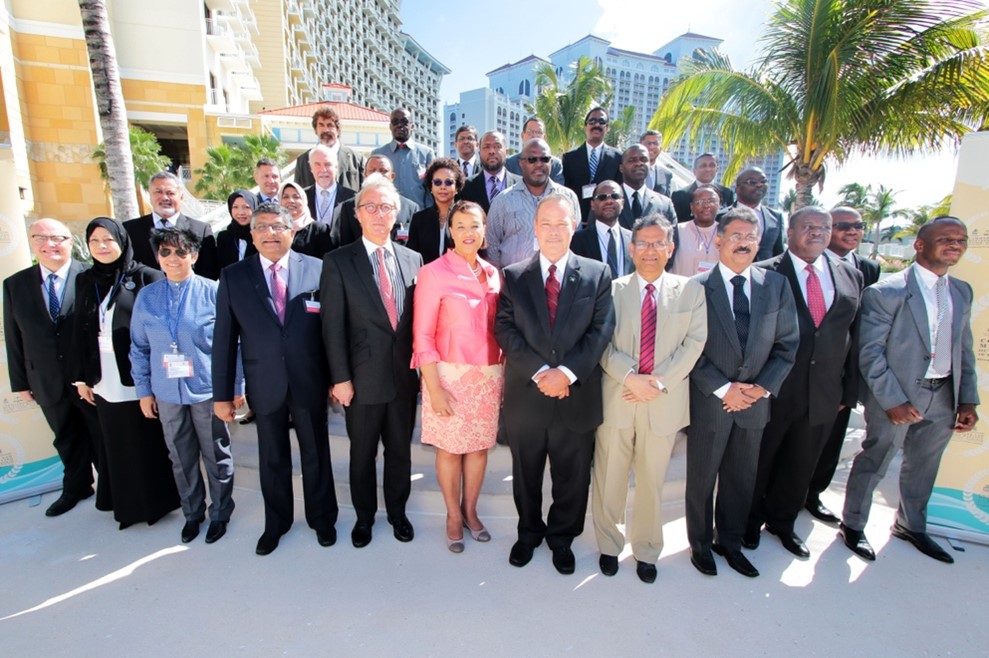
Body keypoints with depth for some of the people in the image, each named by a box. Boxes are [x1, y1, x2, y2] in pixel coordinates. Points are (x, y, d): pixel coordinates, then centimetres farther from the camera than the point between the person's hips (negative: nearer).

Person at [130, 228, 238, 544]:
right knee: (181, 458, 17)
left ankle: (220, 513, 30)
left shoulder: (213, 292, -8)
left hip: (208, 389, -3)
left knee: (216, 456, 10)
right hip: (167, 392, 3)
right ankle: (192, 513, 36)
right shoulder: (146, 296, 2)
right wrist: (143, 390, 6)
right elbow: (139, 347, 8)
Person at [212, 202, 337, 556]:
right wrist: (222, 393, -1)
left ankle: (322, 518, 37)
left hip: (309, 381, -1)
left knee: (315, 453, 15)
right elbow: (224, 338, 0)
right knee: (272, 458, 18)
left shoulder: (316, 269, -5)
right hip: (265, 384, 2)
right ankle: (276, 522, 40)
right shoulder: (233, 276, 0)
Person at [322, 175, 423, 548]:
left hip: (404, 376, 3)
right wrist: (340, 378, -10)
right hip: (363, 377, -2)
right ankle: (364, 516, 38)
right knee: (362, 453, 15)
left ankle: (398, 511, 39)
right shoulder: (338, 262, -5)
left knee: (400, 450, 17)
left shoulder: (412, 260, 4)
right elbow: (333, 326, -7)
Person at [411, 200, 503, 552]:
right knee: (450, 448, 9)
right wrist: (434, 387, -14)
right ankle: (453, 516, 31)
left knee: (479, 445, 13)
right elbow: (422, 335, -10)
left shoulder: (493, 274, 7)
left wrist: (504, 374, 5)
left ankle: (470, 511, 34)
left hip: (489, 374, 4)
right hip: (450, 374, -4)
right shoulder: (433, 273, -8)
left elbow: (499, 328, 11)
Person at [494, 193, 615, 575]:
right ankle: (529, 532, 42)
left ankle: (562, 537, 39)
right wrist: (539, 372, -17)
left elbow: (601, 331, -6)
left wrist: (567, 371, -18)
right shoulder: (514, 276, 2)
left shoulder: (597, 275, 1)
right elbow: (505, 330, -6)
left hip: (578, 395, 0)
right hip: (525, 395, 1)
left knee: (572, 476, 15)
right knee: (526, 473, 18)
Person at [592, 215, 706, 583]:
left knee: (652, 482, 14)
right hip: (616, 400, 0)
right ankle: (609, 546, 32)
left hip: (665, 403, 1)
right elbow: (603, 344, -4)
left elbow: (693, 343, -3)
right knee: (609, 480, 11)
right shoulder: (613, 289, 2)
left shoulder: (691, 292, 5)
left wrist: (659, 383, -13)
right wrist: (631, 377, -17)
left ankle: (646, 551, 34)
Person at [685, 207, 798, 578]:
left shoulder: (776, 286, 4)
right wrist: (723, 389, -15)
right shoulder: (697, 287, -9)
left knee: (742, 479, 17)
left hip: (754, 402, 4)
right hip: (709, 401, -3)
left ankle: (730, 542, 38)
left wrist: (762, 387, -8)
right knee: (701, 479, 12)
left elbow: (787, 344, 4)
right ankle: (701, 544, 33)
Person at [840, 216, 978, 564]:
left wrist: (968, 399, 8)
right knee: (874, 463, 7)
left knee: (922, 467, 22)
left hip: (943, 397, 7)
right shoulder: (886, 292, -14)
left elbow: (964, 350, 13)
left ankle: (910, 526, 43)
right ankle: (852, 526, 26)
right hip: (895, 395, -6)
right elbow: (869, 352, -16)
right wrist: (893, 401, -20)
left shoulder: (962, 292, 8)